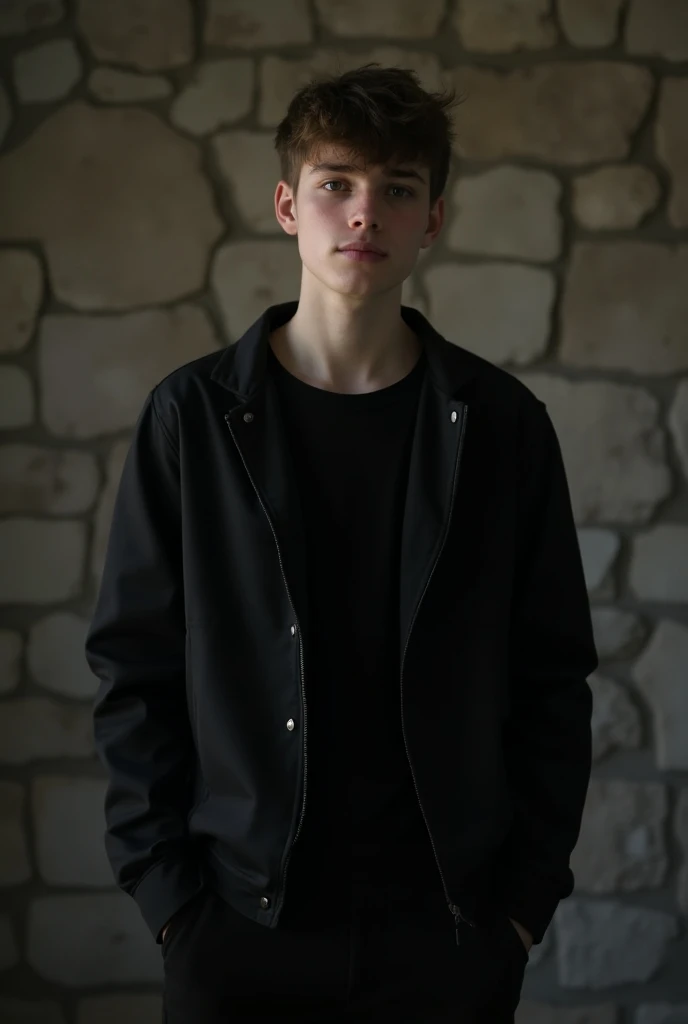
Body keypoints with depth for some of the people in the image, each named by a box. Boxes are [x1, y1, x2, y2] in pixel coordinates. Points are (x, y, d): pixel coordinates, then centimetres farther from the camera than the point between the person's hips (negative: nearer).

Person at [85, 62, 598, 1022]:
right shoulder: (193, 415, -2)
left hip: (451, 926, 1)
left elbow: (553, 678, 4)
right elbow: (133, 669, 0)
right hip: (239, 918, 0)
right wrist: (166, 891, -5)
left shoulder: (502, 422, 0)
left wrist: (531, 890, -1)